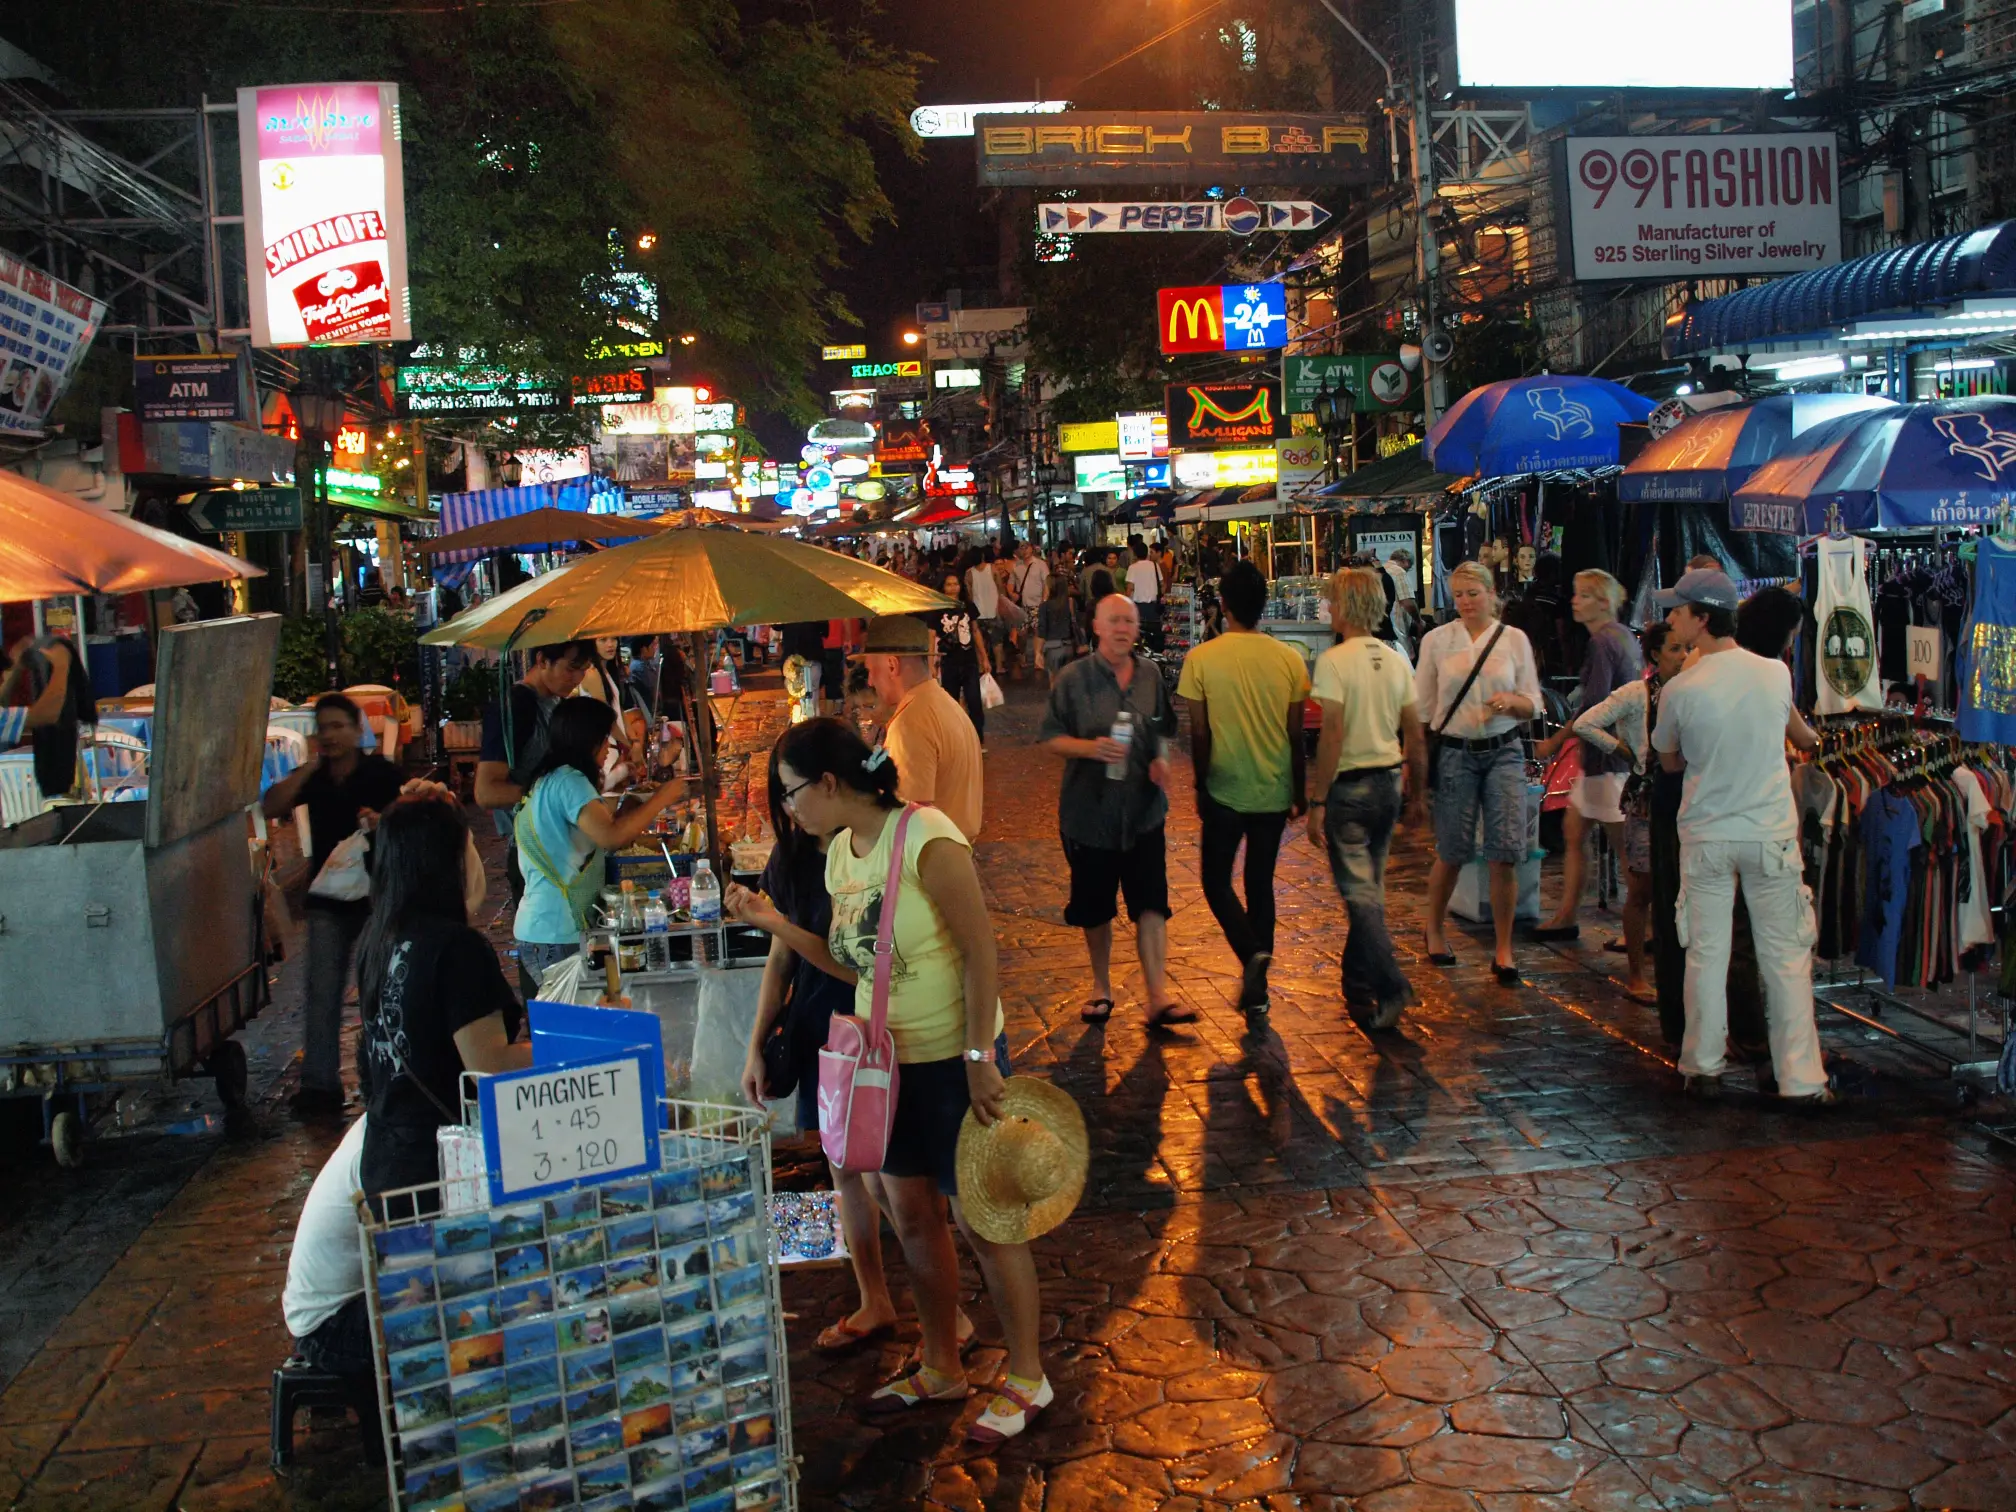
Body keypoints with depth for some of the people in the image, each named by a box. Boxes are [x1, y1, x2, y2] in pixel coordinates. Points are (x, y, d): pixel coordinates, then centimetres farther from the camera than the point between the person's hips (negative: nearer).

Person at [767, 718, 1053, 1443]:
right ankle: (942, 1367, 35)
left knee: (982, 1223, 5)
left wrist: (980, 1059, -21)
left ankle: (1027, 1378, 23)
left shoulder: (927, 841, -22)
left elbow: (980, 951, -21)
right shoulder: (841, 850, 4)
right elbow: (853, 960, 10)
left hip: (953, 1061, -8)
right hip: (887, 1060, 8)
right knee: (911, 1218, 17)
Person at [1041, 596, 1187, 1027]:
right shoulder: (1073, 678, -6)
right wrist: (1091, 748, -21)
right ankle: (1101, 987, 30)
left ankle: (1158, 998, -1)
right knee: (1094, 908, 11)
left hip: (1144, 810, 2)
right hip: (1090, 810, -2)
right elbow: (1050, 738, -5)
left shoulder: (1150, 675, 5)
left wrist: (1161, 758, -1)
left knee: (1151, 904, -4)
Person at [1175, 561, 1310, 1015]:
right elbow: (1296, 734, 0)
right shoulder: (1288, 658, -4)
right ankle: (1256, 987, 19)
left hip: (1226, 790, -3)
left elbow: (1199, 734, -7)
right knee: (1261, 882, 16)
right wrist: (1300, 792, 11)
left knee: (1216, 880, 12)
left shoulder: (1202, 658, -10)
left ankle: (1252, 953, -12)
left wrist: (1200, 788, 6)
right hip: (1274, 791, 3)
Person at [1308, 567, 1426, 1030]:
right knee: (1370, 887, 16)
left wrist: (1317, 802, -16)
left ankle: (1391, 986, -15)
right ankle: (1357, 987, 25)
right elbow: (1416, 737, 8)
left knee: (1359, 891, -3)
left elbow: (1333, 734, -20)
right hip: (1388, 783, 6)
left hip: (1348, 785, -6)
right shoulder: (1397, 661, 6)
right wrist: (1417, 795, 18)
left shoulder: (1334, 661, -13)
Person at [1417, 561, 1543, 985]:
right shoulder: (1436, 640, 3)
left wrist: (1511, 701, -15)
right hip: (1454, 754, -1)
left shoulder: (1515, 640, 5)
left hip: (1504, 752, 1)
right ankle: (1434, 931, 30)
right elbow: (1421, 706, 7)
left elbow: (1533, 704, 7)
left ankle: (1503, 950, 7)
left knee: (1507, 853, -6)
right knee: (1452, 853, 4)